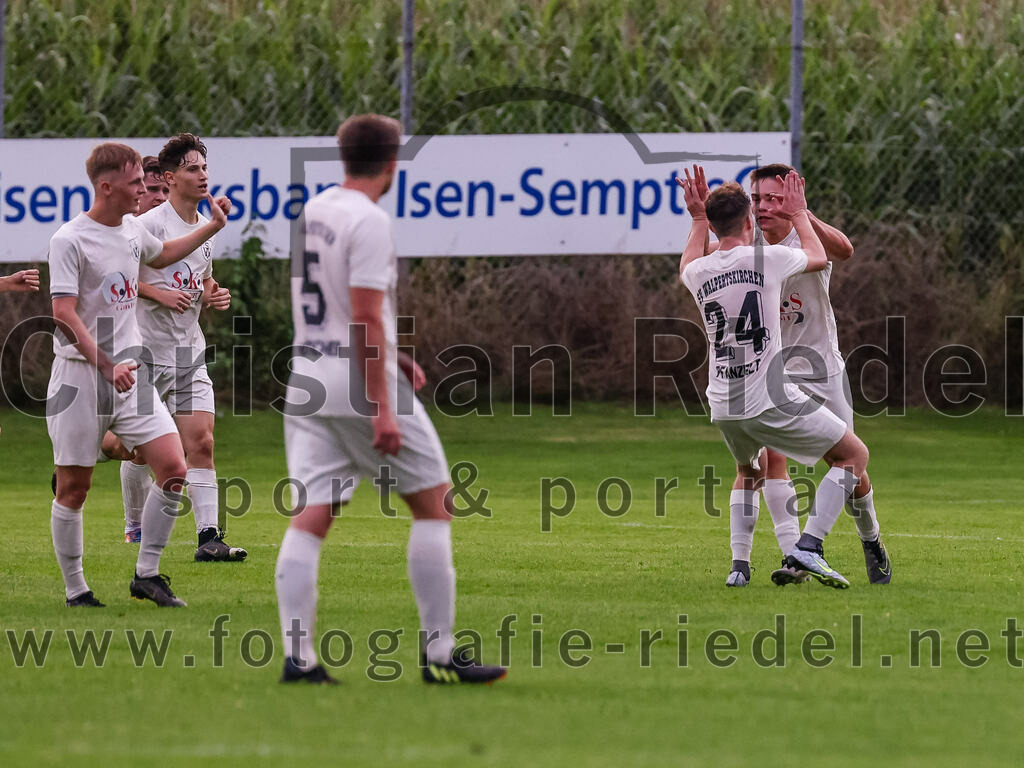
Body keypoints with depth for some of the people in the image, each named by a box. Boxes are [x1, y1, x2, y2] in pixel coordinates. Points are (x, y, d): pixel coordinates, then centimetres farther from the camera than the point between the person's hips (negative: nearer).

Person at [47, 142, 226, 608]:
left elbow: (161, 255, 35)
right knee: (74, 487, 1)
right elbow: (64, 314, -19)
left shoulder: (133, 230, 10)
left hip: (128, 371, 6)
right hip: (80, 376, -6)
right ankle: (75, 590, 14)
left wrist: (213, 227, 30)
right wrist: (106, 367, -27)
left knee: (173, 469, -7)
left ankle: (147, 575, 3)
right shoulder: (69, 241, -12)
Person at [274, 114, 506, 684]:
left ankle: (298, 656, -7)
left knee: (309, 518, 2)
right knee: (434, 503, 4)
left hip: (306, 381, 7)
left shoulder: (311, 212, 13)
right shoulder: (369, 221, -13)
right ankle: (440, 653, 3)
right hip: (361, 384, -7)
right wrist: (383, 410, -19)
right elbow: (365, 318, -19)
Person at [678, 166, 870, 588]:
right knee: (853, 455, 5)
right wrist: (798, 214, 28)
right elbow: (819, 257, 15)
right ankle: (807, 547, -10)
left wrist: (698, 218, 39)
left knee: (750, 470, 32)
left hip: (723, 407, 6)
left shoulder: (698, 271, 4)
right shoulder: (768, 258, -8)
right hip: (770, 401, -5)